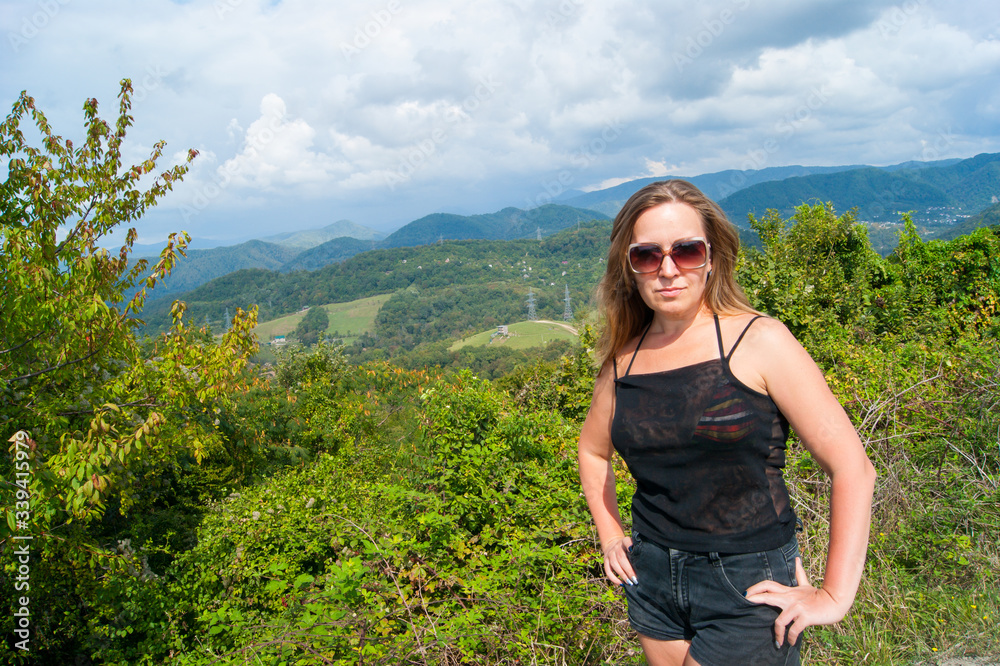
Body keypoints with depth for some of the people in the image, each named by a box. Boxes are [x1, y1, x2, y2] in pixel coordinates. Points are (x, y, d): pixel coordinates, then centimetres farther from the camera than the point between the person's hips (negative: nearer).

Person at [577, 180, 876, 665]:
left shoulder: (758, 342, -12)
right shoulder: (624, 358, 0)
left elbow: (852, 467, -12)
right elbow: (593, 449, 18)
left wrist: (834, 598, -12)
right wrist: (610, 536, 10)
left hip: (748, 587, -4)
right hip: (653, 579, 4)